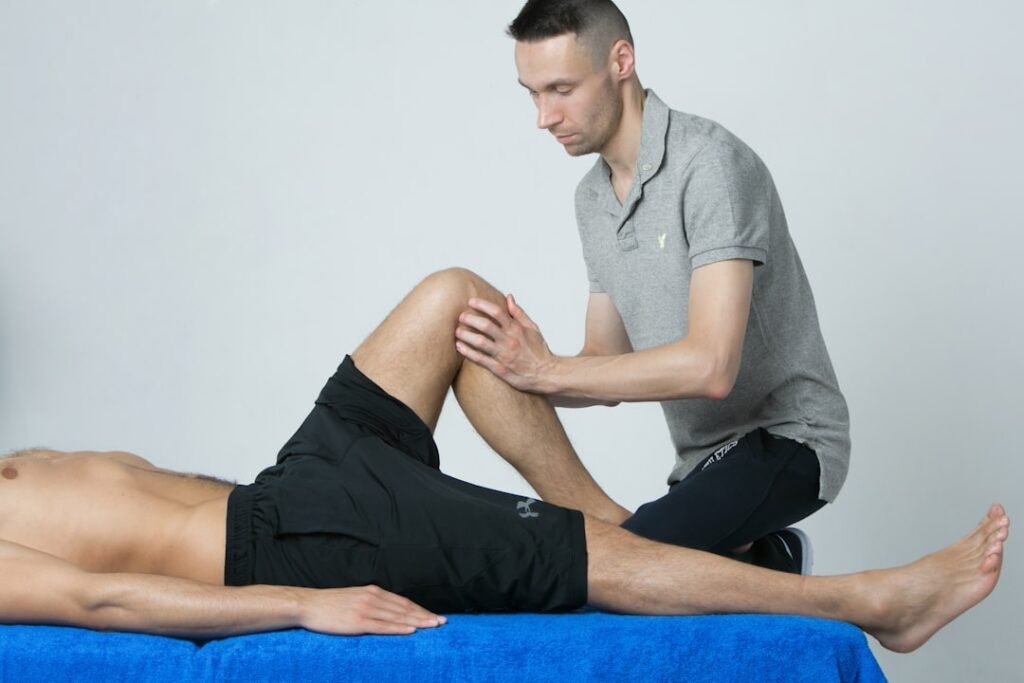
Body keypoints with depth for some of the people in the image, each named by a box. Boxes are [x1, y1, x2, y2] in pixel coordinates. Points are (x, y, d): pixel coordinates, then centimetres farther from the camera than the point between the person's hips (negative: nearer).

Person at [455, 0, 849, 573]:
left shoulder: (710, 164, -19)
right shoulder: (592, 197, 8)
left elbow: (710, 366, -29)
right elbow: (608, 368, 9)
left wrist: (547, 371, -25)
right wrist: (525, 368, -12)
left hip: (784, 439, -8)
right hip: (704, 460, 9)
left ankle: (764, 568, -2)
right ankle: (752, 563, 15)